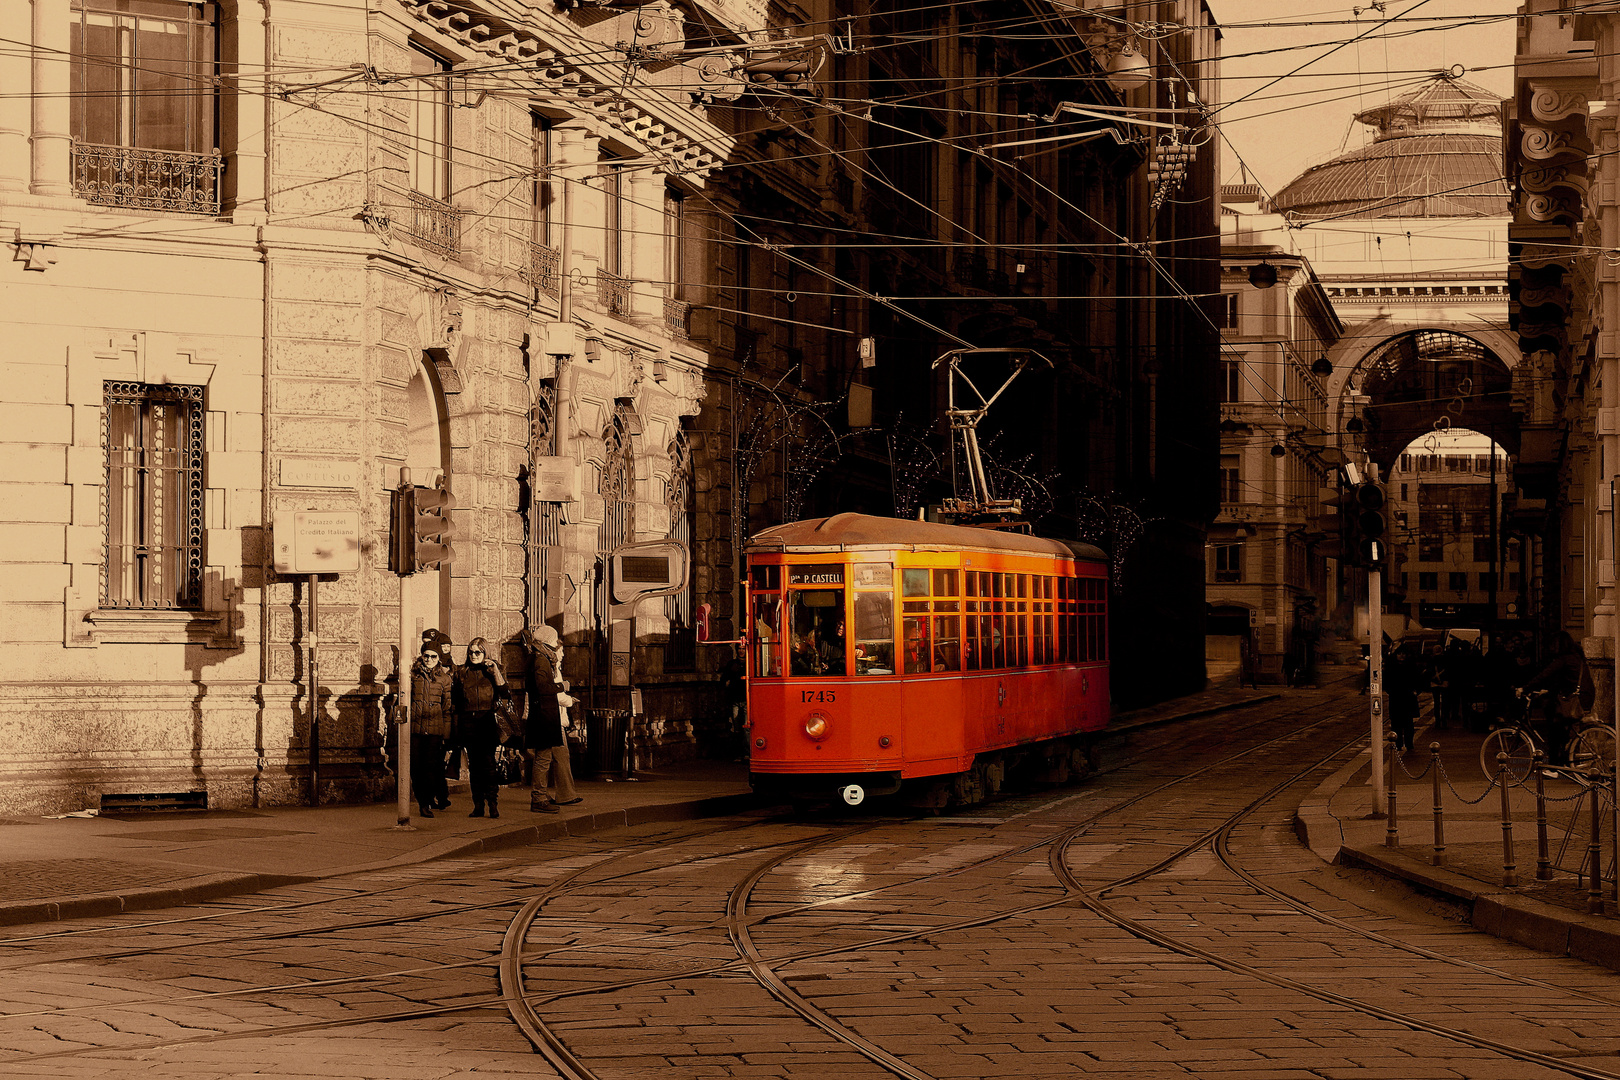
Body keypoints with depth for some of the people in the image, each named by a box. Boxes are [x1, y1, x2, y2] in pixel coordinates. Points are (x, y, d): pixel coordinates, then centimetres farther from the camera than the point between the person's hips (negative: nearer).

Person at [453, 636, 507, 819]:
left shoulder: (493, 670, 8)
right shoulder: (461, 672, 13)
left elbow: (503, 692, -6)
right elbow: (457, 702, 13)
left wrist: (495, 669, -11)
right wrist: (457, 728, 7)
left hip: (487, 721, -3)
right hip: (468, 723, 3)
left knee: (488, 761, -11)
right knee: (474, 764, 3)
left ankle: (493, 803, -9)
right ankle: (478, 805, 7)